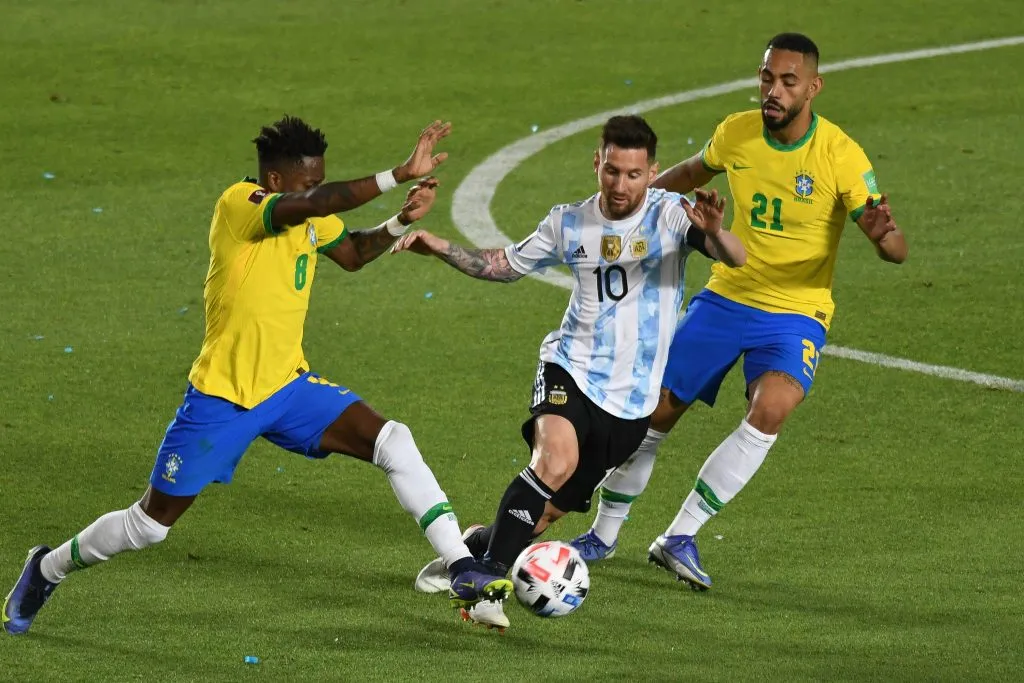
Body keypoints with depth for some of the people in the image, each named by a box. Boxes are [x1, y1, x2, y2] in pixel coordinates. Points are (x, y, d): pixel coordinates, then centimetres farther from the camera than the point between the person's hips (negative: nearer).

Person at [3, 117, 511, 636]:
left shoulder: (311, 217, 1)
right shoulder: (238, 204, -22)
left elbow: (352, 254, 22)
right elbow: (310, 205, -40)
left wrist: (400, 222, 2)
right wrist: (401, 174, -44)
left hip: (289, 387, 6)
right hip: (221, 398, -6)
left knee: (395, 443, -13)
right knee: (150, 524, 4)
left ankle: (463, 573, -10)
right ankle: (46, 571, 30)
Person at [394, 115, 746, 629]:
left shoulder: (670, 215, -7)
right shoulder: (569, 224, 3)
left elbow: (735, 259, -23)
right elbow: (506, 264, 19)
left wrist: (713, 233, -46)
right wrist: (440, 248, 5)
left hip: (631, 398, 0)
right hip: (570, 370, 0)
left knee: (550, 509, 5)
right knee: (555, 461, -31)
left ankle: (475, 547, 34)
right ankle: (490, 582, -28)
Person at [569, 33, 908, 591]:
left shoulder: (841, 156, -19)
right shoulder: (736, 133, -7)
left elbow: (897, 251, -19)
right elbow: (694, 172, 19)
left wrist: (881, 232, -42)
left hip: (796, 312, -4)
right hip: (725, 297, 4)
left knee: (770, 411, -29)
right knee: (654, 412, 4)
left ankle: (680, 538, -20)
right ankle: (603, 535, 27)